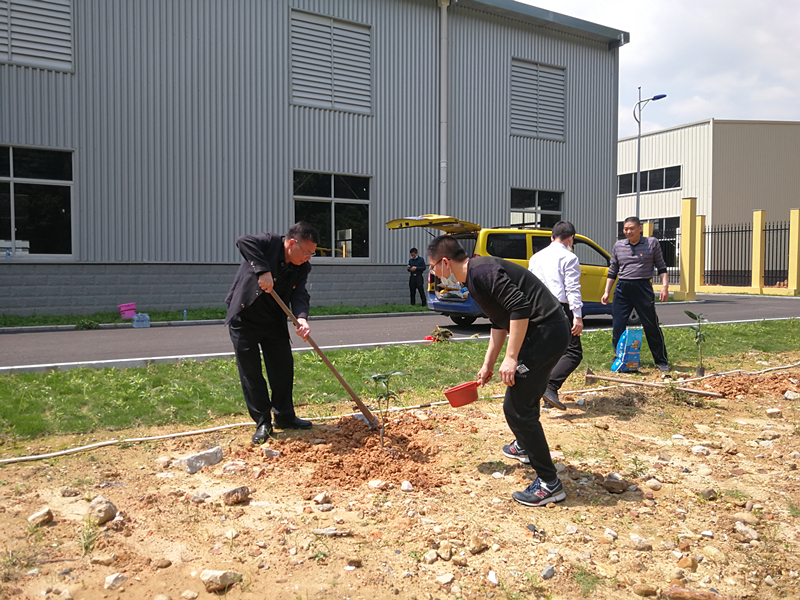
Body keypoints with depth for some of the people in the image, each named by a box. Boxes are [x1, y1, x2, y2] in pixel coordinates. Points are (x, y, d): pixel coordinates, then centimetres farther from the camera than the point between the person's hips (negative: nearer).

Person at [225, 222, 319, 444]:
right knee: (250, 372, -1)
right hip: (244, 320, -5)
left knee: (284, 368, 7)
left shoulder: (302, 268, -2)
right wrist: (263, 270, -44)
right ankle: (263, 422, 10)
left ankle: (285, 416, 23)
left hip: (274, 323, 5)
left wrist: (301, 317, -35)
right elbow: (243, 242, -34)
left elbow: (299, 295, -14)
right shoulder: (269, 242, -16)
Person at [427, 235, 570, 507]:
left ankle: (549, 483, 3)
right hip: (550, 331, 11)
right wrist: (488, 364, 27)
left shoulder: (482, 271, -17)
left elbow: (519, 307, -27)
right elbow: (500, 322, 25)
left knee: (516, 407, -6)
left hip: (545, 332, -11)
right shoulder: (476, 275, 16)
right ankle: (525, 447, 53)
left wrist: (511, 357, -24)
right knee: (525, 396, 29)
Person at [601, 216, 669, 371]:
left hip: (643, 288, -3)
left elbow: (661, 267, 6)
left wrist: (665, 286, -5)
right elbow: (612, 271, 15)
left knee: (652, 326, 2)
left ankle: (661, 361, 13)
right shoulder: (618, 246, 10)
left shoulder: (652, 243, 2)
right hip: (622, 289, 3)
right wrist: (606, 292, 11)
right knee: (618, 327, 2)